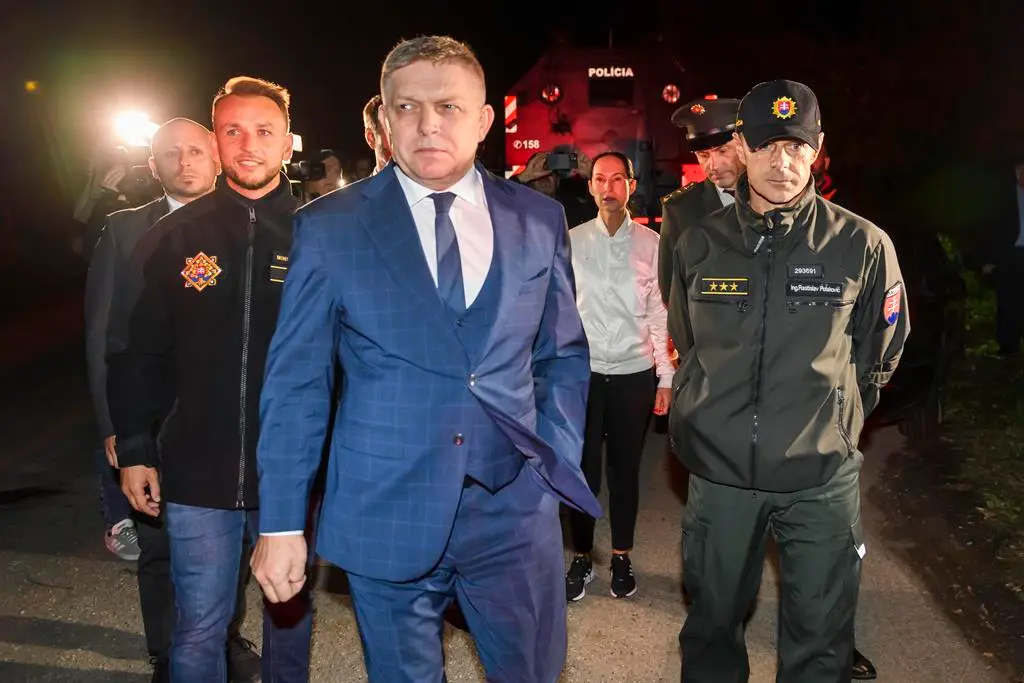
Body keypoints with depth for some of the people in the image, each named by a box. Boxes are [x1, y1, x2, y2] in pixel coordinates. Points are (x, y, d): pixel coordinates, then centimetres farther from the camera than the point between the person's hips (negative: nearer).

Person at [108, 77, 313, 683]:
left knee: (292, 615, 18)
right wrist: (134, 449, 1)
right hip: (198, 473, 1)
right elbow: (141, 350, 4)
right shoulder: (174, 236, 0)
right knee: (198, 630, 11)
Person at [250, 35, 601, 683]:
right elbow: (295, 381, -2)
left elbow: (564, 355, 10)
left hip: (516, 508, 2)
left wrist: (560, 465, 0)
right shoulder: (328, 227, -3)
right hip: (386, 513, -1)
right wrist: (282, 522, -3)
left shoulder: (540, 220, 3)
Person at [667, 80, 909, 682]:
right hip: (720, 470, 2)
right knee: (713, 624, 18)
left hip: (822, 476, -2)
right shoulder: (699, 243, 0)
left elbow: (879, 357, 6)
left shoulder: (863, 245, -7)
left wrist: (829, 426, 10)